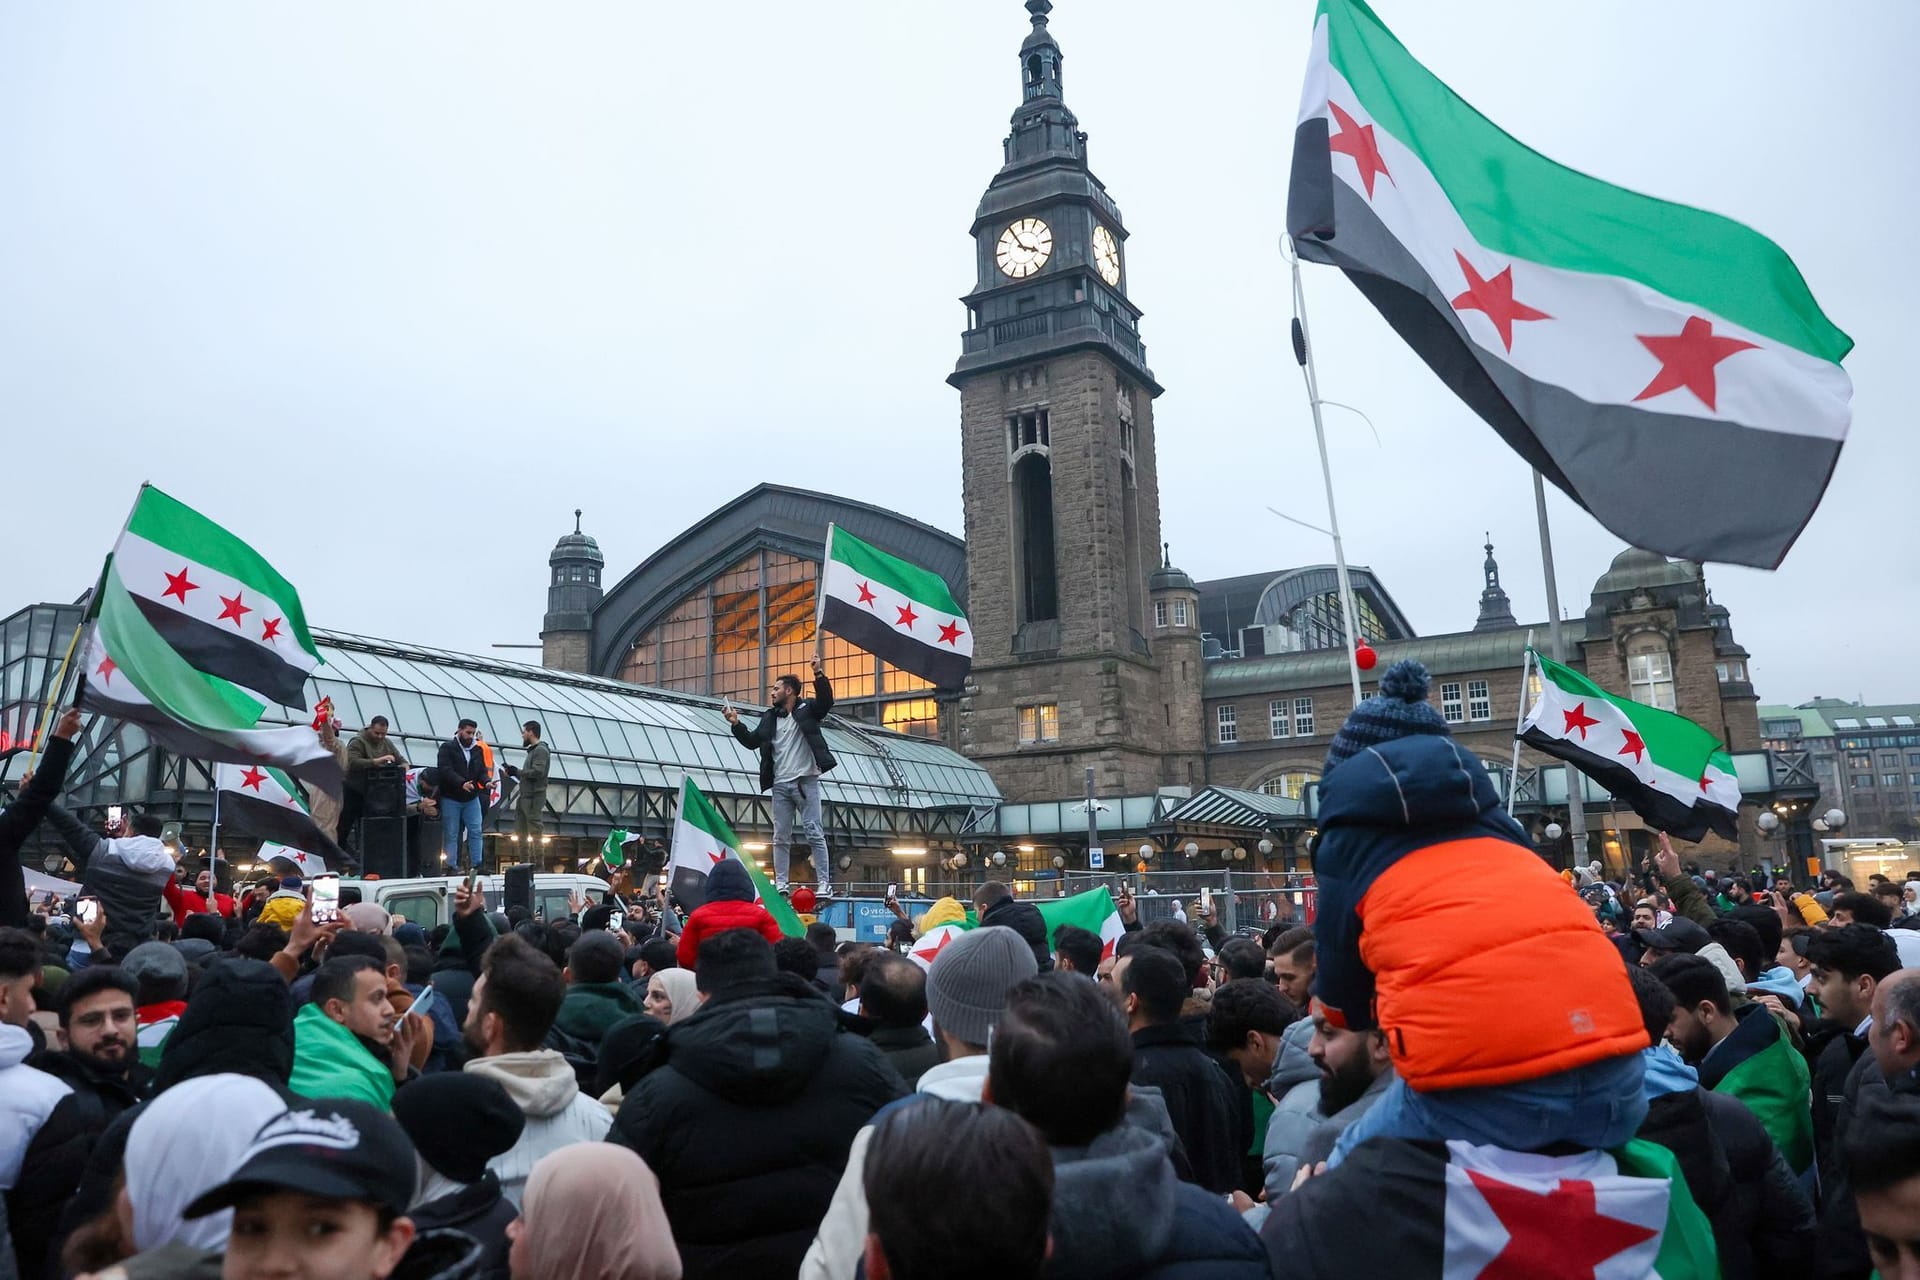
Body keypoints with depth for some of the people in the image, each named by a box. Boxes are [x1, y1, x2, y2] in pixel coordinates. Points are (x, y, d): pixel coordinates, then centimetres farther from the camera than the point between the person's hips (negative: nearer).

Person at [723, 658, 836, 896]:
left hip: (806, 781, -5)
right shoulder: (770, 717, 15)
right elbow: (752, 742, 17)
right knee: (781, 838, 6)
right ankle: (781, 885, 10)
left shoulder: (807, 709, 1)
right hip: (780, 784, 5)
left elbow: (826, 701, -17)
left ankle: (823, 883, -4)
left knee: (814, 834, -5)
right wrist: (736, 724, 4)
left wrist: (819, 674, -29)